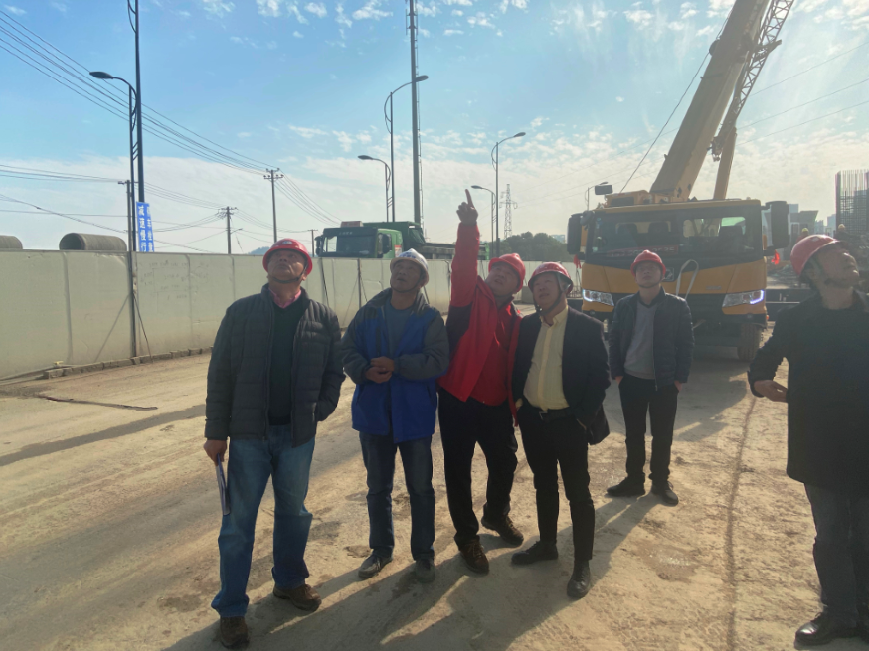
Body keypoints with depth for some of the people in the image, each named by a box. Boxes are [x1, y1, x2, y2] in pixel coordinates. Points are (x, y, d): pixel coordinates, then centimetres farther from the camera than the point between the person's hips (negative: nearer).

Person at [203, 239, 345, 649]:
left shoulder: (323, 318, 3)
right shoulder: (242, 312, -1)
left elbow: (334, 371, 6)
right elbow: (220, 374, -1)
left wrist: (320, 411, -7)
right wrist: (216, 431, -4)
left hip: (298, 434, 2)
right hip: (249, 432, -1)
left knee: (294, 512, 17)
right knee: (239, 520, 5)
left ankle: (289, 580, 39)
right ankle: (231, 608, 20)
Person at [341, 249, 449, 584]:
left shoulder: (430, 318, -5)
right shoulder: (369, 313, 3)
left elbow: (438, 361, -17)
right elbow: (347, 350, -2)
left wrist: (396, 365, -23)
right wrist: (366, 371, -20)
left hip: (415, 413, -2)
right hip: (374, 412, 3)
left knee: (420, 488, 10)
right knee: (377, 487, 17)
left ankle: (423, 553, 29)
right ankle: (381, 548, 37)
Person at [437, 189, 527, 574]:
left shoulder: (512, 318, 10)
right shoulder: (471, 296, -5)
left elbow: (514, 364, 13)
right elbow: (463, 265, -24)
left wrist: (515, 401, 11)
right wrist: (469, 225, -37)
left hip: (495, 404, 5)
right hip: (458, 399, -5)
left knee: (505, 462, 17)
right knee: (458, 470, 6)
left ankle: (496, 514, 47)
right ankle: (466, 536, 26)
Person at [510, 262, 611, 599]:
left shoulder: (588, 327, -9)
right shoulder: (527, 326, 4)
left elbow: (601, 375, -9)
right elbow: (517, 367, 11)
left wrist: (584, 416, -12)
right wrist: (517, 403, 1)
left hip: (569, 423, -4)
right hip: (533, 421, 5)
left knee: (578, 493, 4)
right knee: (544, 486, 19)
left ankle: (582, 564, 17)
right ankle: (547, 544, 37)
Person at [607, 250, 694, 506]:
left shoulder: (677, 306, -3)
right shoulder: (623, 306, 3)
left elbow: (686, 344, -2)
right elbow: (614, 341, 6)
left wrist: (679, 379, -7)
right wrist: (617, 374, -1)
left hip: (665, 383, -2)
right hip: (631, 381, 2)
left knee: (662, 436, 9)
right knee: (633, 434, 11)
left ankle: (661, 481, 25)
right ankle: (634, 479, 24)